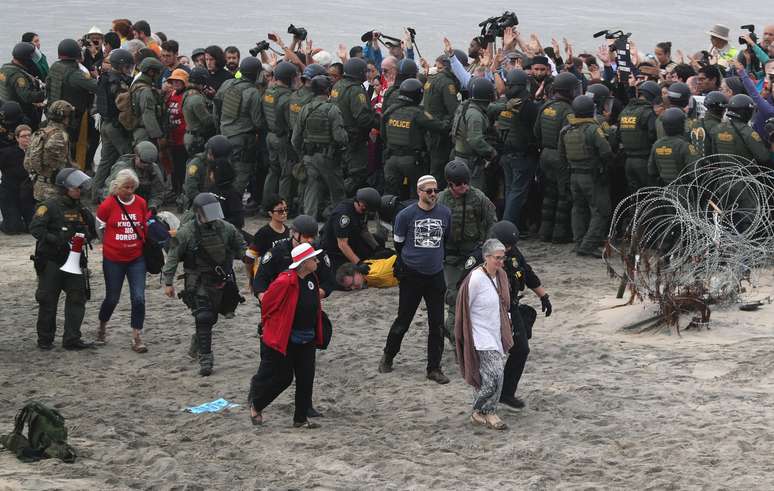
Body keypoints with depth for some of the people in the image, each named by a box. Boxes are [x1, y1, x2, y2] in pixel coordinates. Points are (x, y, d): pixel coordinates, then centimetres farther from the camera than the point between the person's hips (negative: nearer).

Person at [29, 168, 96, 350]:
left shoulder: (81, 209, 12)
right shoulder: (50, 206, -7)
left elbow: (92, 231, 21)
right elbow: (35, 228, -17)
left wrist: (85, 237, -2)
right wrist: (54, 239, -25)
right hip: (51, 261, -5)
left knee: (77, 298, -2)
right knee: (48, 301, 2)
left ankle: (72, 339, 2)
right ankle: (45, 340, 13)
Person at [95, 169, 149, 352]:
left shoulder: (140, 203, -1)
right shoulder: (108, 205, -11)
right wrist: (108, 244, 5)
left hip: (136, 258, 2)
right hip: (113, 260, -2)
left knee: (139, 298, -8)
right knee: (112, 298, 10)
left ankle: (136, 338, 0)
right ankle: (102, 328, 37)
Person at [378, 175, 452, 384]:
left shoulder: (445, 213, 0)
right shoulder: (406, 215, -9)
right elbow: (398, 242, 5)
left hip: (436, 276, 2)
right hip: (411, 275, -2)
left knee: (437, 325, 3)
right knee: (403, 321, 6)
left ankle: (434, 368, 12)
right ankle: (388, 357, 28)